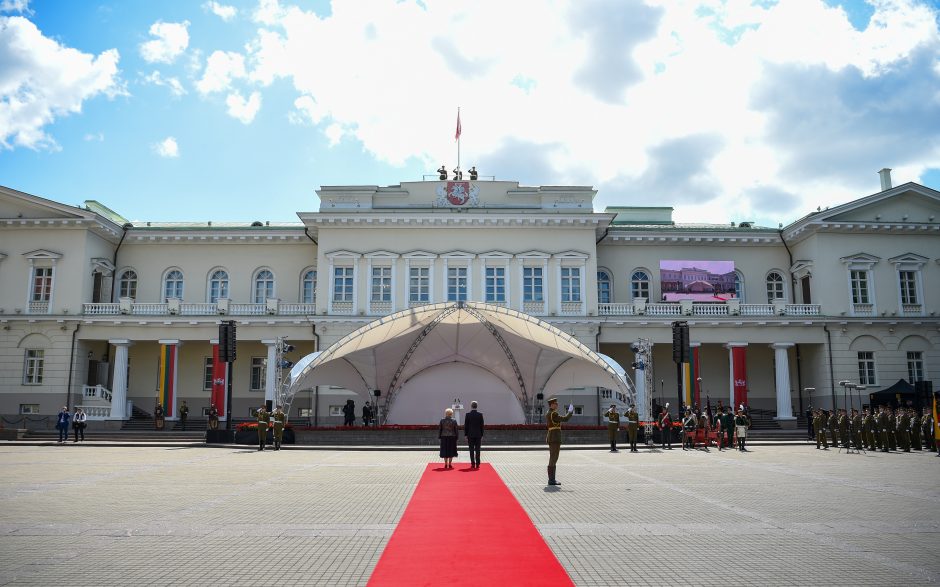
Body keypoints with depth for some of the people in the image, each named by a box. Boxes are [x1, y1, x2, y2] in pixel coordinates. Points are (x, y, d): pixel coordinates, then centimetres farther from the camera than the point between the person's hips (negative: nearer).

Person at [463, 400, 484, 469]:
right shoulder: (480, 415, -1)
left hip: (470, 435, -1)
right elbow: (482, 425, 1)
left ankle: (473, 464, 1)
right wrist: (482, 435, 8)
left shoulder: (468, 414, -5)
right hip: (478, 435, 1)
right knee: (477, 450, 3)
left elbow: (465, 425, -3)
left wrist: (466, 435, 4)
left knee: (471, 450, 2)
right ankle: (477, 464, 1)